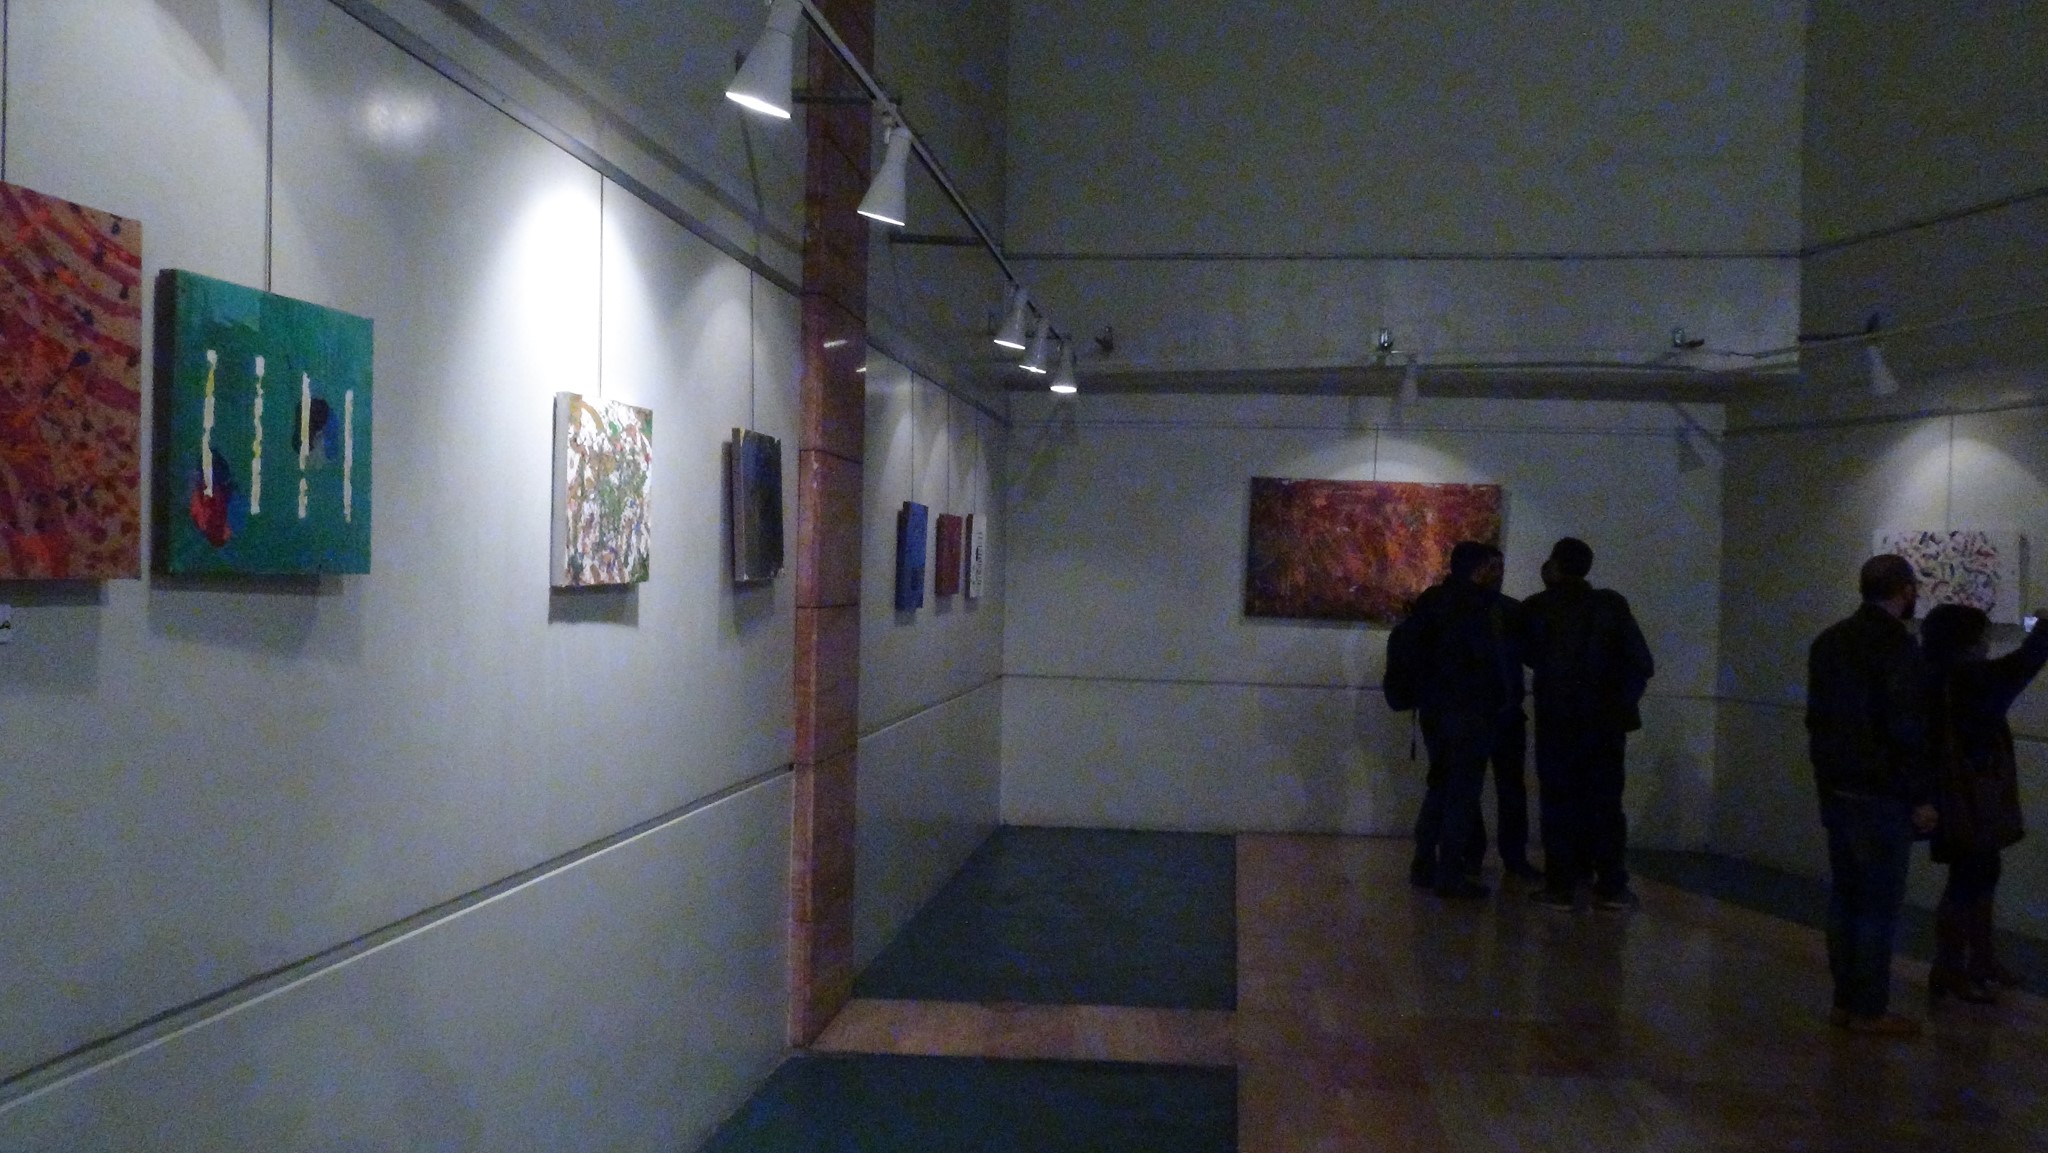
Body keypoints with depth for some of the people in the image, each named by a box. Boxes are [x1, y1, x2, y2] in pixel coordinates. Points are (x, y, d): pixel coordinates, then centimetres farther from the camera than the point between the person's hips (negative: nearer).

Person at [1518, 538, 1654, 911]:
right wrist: (1624, 698, 11)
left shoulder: (1536, 608, -1)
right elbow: (1642, 663, -3)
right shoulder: (1611, 604, -1)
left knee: (1560, 802, 2)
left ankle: (1562, 886, -2)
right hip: (1605, 718, 1)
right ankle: (1611, 886, 3)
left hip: (1557, 719, -1)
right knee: (1604, 802, 6)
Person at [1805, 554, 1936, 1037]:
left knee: (1845, 896, 12)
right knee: (1880, 902, -1)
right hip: (1881, 795, -8)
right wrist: (1922, 796, -13)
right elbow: (1906, 728, -18)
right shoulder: (1897, 645, -14)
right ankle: (1870, 1010, 3)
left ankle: (1845, 1000, 17)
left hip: (1836, 789, 8)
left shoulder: (1830, 640, 11)